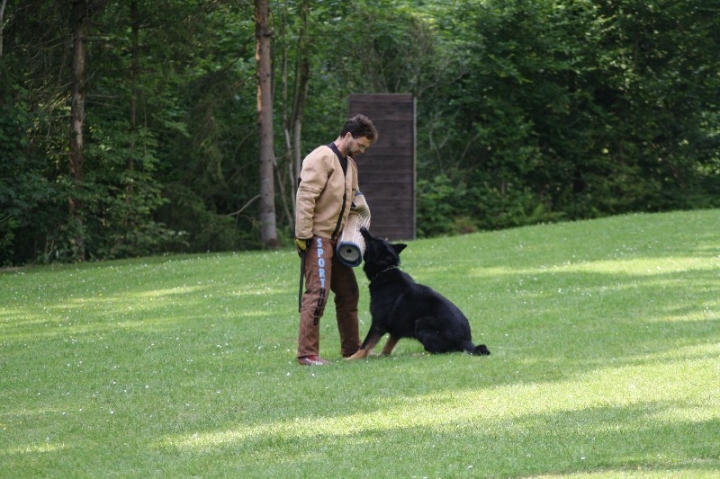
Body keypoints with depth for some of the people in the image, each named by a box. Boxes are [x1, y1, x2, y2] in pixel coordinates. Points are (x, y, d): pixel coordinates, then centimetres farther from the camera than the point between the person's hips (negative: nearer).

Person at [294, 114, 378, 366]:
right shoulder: (321, 158, -12)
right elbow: (305, 197, -19)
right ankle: (307, 353, -13)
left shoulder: (349, 164, 18)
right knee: (317, 293, -14)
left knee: (349, 293, 14)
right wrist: (303, 236, -23)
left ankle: (352, 349, 24)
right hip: (318, 238, -10)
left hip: (337, 239, 10)